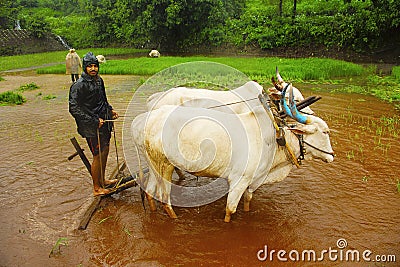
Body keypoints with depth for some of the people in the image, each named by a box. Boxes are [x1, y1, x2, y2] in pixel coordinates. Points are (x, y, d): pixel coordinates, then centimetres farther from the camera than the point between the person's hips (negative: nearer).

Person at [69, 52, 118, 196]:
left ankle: (102, 180, 37)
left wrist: (110, 110, 12)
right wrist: (94, 121, -22)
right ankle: (96, 188, 15)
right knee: (98, 156, -1)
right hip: (91, 128, -8)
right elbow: (74, 109, -22)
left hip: (104, 123, 8)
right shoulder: (79, 85, -17)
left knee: (105, 151, 18)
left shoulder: (99, 80, 9)